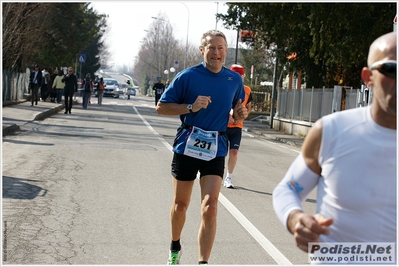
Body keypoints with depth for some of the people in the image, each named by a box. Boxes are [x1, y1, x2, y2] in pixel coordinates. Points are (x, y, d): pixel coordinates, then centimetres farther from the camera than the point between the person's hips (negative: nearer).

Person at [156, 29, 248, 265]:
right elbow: (161, 107, -4)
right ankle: (175, 248, 39)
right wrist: (191, 107, -18)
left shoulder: (235, 79, 4)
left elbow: (237, 113, 18)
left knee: (210, 208, -12)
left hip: (215, 150, 1)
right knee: (180, 205, 13)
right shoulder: (188, 76, -6)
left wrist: (241, 114, -6)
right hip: (186, 146, -1)